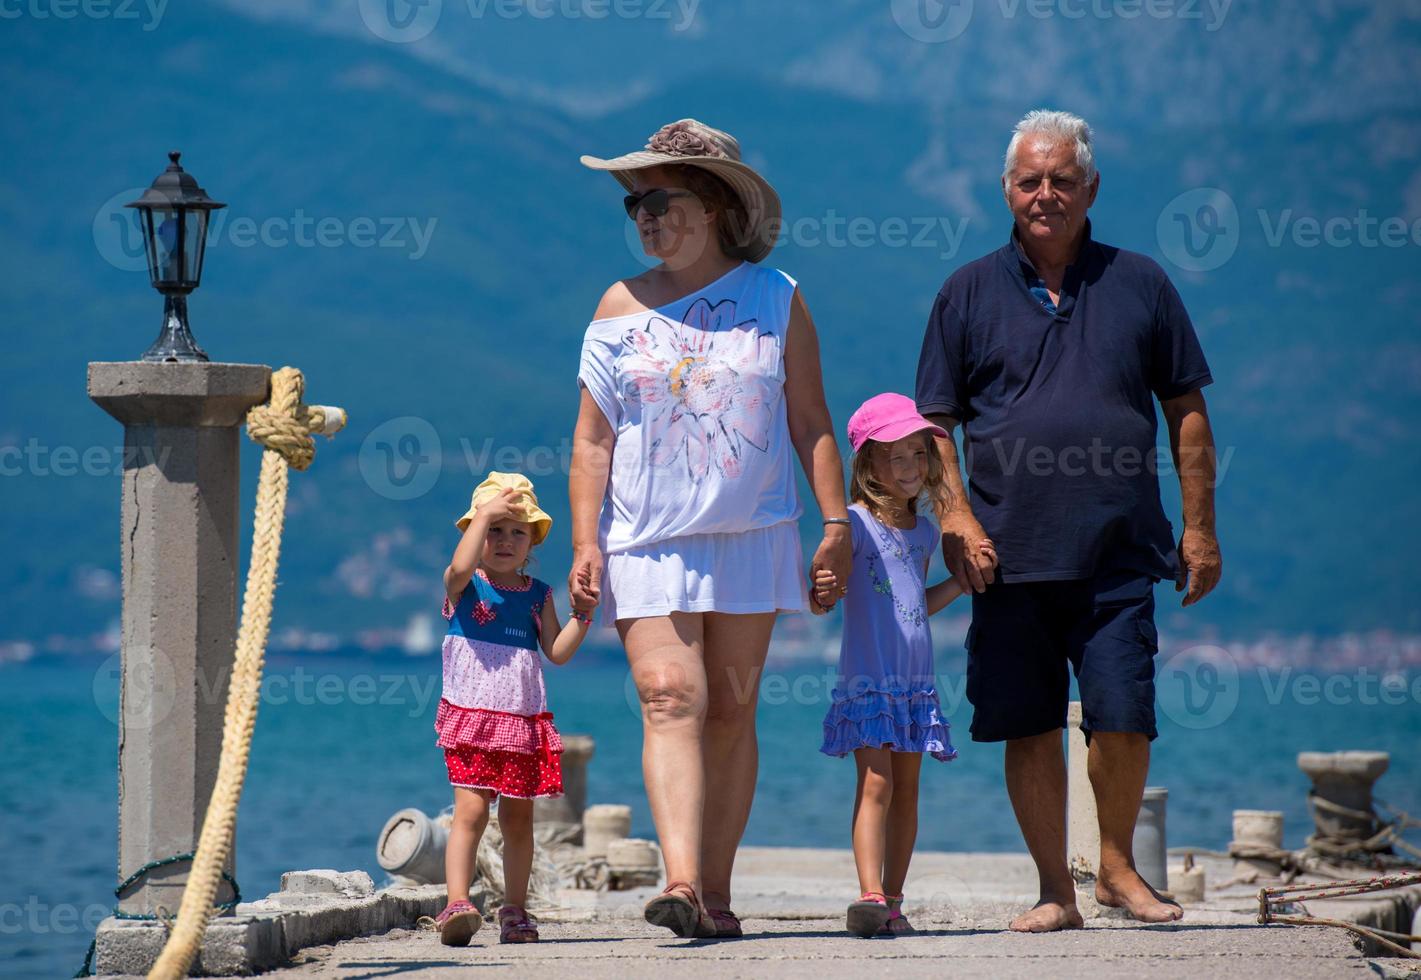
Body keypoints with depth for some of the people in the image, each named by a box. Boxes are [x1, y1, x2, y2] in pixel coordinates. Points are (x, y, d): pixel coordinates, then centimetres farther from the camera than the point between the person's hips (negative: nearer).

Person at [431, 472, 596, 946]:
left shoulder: (537, 594, 11)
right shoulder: (464, 584, 0)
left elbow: (557, 651, 6)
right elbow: (461, 565, -25)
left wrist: (583, 614, -7)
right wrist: (485, 513, -22)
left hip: (524, 718, 4)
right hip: (471, 712, -4)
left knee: (518, 816, 9)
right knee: (471, 808, -14)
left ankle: (515, 909, 19)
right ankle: (457, 903, -18)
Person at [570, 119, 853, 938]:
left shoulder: (774, 299, 5)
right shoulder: (621, 309, 7)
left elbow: (812, 422, 8)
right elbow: (593, 439, 8)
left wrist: (836, 520, 1)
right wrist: (585, 543, 0)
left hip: (752, 536, 0)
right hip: (648, 541, 0)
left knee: (731, 710, 3)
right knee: (670, 700, -14)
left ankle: (717, 890, 9)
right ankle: (681, 883, -25)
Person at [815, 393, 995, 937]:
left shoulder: (924, 531, 13)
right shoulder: (856, 523, -8)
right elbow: (825, 596, -12)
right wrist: (822, 591, -34)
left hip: (914, 682, 6)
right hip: (866, 680, -6)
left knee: (906, 790, 7)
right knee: (875, 782, -16)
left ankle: (892, 902, 13)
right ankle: (870, 895, -22)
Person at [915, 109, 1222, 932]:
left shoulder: (1139, 284, 9)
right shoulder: (971, 293, 8)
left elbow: (1187, 411, 11)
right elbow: (935, 422, 8)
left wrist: (1200, 526, 6)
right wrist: (956, 514, -6)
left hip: (1118, 554, -1)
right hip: (1011, 555, 1)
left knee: (1123, 720, -5)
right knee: (1029, 729, 2)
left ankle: (1118, 867, 17)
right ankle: (1056, 889, 13)